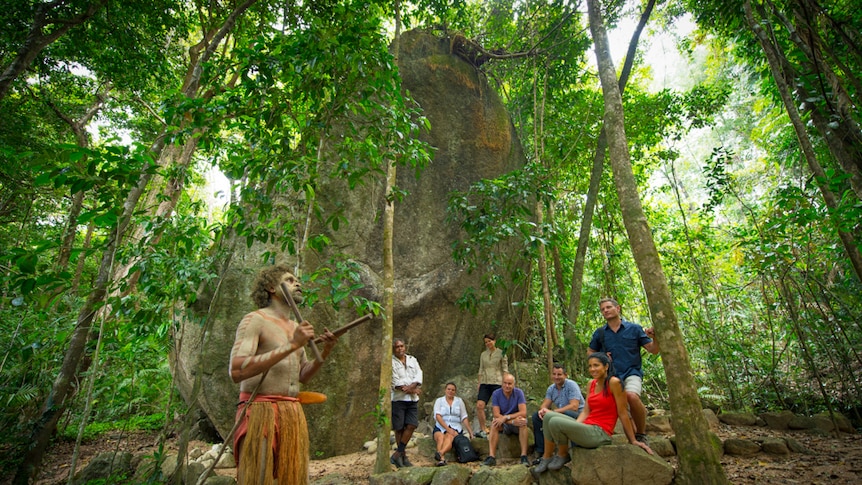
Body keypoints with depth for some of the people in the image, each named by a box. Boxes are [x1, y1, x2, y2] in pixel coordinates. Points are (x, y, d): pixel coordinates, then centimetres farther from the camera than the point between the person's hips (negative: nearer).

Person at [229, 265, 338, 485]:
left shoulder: (296, 327, 16)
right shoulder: (255, 320, -7)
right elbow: (236, 371, -21)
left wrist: (324, 352, 2)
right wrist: (291, 345, -23)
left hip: (294, 413, 7)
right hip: (260, 413, -7)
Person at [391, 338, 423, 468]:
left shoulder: (412, 360, 13)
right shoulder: (391, 362, -2)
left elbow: (419, 376, 2)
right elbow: (395, 382, -10)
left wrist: (411, 386, -17)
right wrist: (412, 390, -10)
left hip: (412, 399, 4)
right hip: (398, 398, -4)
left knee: (411, 425, -5)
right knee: (399, 428, 1)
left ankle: (397, 454, 4)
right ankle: (403, 456, 15)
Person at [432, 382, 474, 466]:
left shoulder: (459, 401, 14)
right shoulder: (439, 400, 10)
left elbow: (464, 418, 13)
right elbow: (438, 416, -4)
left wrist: (470, 432, 4)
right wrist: (448, 429, -16)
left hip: (455, 427, 0)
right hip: (440, 427, 0)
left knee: (449, 437, -34)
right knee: (440, 437, -34)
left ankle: (440, 453, -59)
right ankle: (441, 459, -53)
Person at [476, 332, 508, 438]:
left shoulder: (501, 353, 1)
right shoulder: (483, 354, 13)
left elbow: (505, 369, 0)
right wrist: (479, 383, 11)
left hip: (497, 383, -3)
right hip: (485, 383, 3)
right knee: (479, 405, -12)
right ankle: (483, 429, -3)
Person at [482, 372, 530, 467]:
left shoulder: (519, 393, -12)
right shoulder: (496, 394, -10)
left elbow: (523, 413, -21)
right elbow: (496, 414, -17)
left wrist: (506, 417, -31)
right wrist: (513, 421, -31)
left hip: (517, 424, -1)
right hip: (504, 426, 1)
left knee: (523, 421, -33)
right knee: (494, 423, -30)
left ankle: (524, 456, -33)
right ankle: (491, 457, -34)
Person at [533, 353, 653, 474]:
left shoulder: (614, 382, -12)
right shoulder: (592, 384, 11)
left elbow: (623, 414, -8)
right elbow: (585, 412, 8)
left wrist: (633, 441, -4)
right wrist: (573, 428, -8)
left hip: (600, 434, -8)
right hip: (587, 428, 8)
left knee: (555, 422, -23)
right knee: (549, 416, -6)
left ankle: (563, 455, 5)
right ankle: (546, 458, 2)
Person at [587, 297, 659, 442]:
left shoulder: (634, 328, 2)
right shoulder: (600, 333, 8)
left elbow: (653, 350, 2)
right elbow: (590, 352, 20)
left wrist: (655, 338, -19)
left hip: (632, 372, -3)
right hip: (611, 376, 4)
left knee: (632, 396, -32)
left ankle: (641, 434, -12)